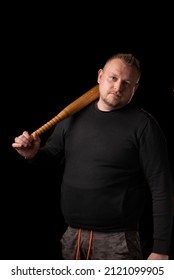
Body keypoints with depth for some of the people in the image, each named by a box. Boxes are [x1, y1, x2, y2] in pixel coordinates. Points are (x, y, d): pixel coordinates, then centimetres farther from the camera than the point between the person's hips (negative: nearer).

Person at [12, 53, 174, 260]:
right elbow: (52, 155, 21)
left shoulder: (143, 125, -10)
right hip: (71, 235, 5)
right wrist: (33, 154, -4)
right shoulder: (74, 115, 6)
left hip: (116, 240, -5)